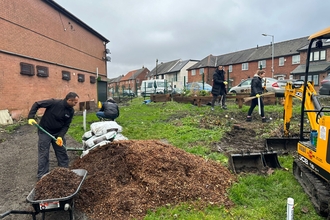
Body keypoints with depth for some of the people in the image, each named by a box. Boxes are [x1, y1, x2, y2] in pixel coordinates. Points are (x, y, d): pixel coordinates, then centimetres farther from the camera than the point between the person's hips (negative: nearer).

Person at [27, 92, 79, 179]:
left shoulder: (71, 111, -9)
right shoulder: (54, 103, -25)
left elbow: (66, 125, -5)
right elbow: (37, 104, -16)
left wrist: (60, 136, -18)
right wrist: (31, 117, -24)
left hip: (58, 133, 5)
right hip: (45, 132, -5)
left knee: (62, 152, 10)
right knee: (43, 154, 2)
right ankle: (42, 176, 16)